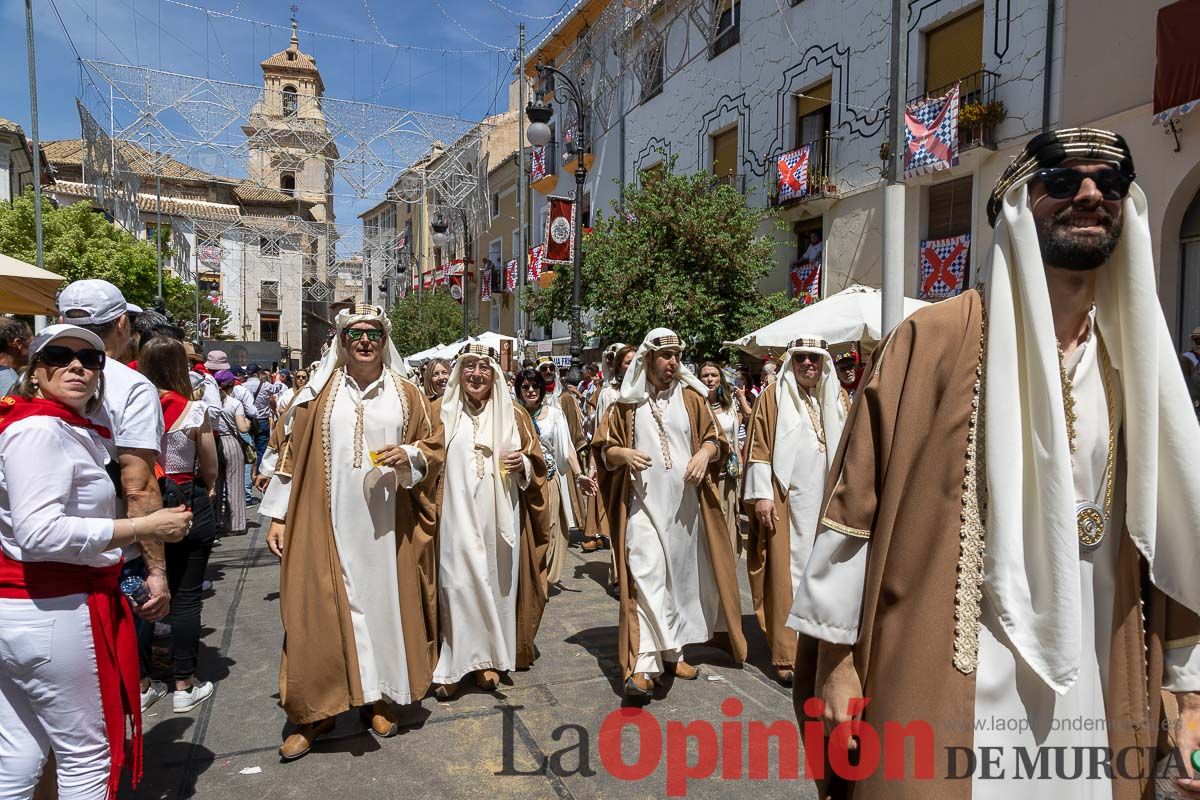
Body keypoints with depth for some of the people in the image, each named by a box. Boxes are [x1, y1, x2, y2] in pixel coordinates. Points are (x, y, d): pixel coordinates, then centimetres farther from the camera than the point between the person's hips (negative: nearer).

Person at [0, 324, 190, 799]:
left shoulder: (70, 430, 14)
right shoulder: (39, 427, -16)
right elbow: (39, 532, -27)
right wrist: (143, 527, -23)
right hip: (53, 613, -10)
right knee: (88, 753, 4)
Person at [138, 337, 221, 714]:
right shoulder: (193, 410, -13)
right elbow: (210, 470, -3)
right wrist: (207, 489, 16)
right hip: (188, 505, -3)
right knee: (186, 596, 6)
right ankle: (184, 686, 15)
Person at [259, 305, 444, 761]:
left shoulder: (406, 394, 6)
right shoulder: (318, 393, 5)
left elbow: (434, 446, 10)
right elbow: (289, 452, 4)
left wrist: (408, 455, -12)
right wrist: (278, 515, 1)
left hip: (386, 526, 1)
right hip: (327, 524, 0)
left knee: (383, 602, 8)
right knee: (320, 609, 2)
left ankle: (379, 698, 25)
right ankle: (316, 710, 16)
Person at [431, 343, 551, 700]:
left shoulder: (513, 414, 8)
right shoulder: (441, 411, 4)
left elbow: (536, 463, 14)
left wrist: (522, 464, -8)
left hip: (499, 518, 2)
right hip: (457, 517, -1)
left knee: (497, 583, 7)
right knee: (457, 583, -4)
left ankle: (490, 657, 23)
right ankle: (452, 664, 10)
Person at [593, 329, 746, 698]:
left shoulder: (691, 398, 7)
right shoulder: (627, 403, 5)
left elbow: (714, 438, 10)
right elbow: (604, 449, 5)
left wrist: (704, 453, -12)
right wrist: (623, 454, -16)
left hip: (685, 503, 2)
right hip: (643, 503, -2)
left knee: (683, 574, 10)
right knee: (645, 576, -11)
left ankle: (673, 650, 27)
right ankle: (643, 663, -10)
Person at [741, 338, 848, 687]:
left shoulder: (839, 399, 13)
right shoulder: (774, 399, 2)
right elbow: (759, 449, -2)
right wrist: (762, 495, -9)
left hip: (830, 501, 4)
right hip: (788, 501, -4)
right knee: (787, 572, -1)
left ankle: (821, 643, 25)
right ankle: (786, 654, 7)